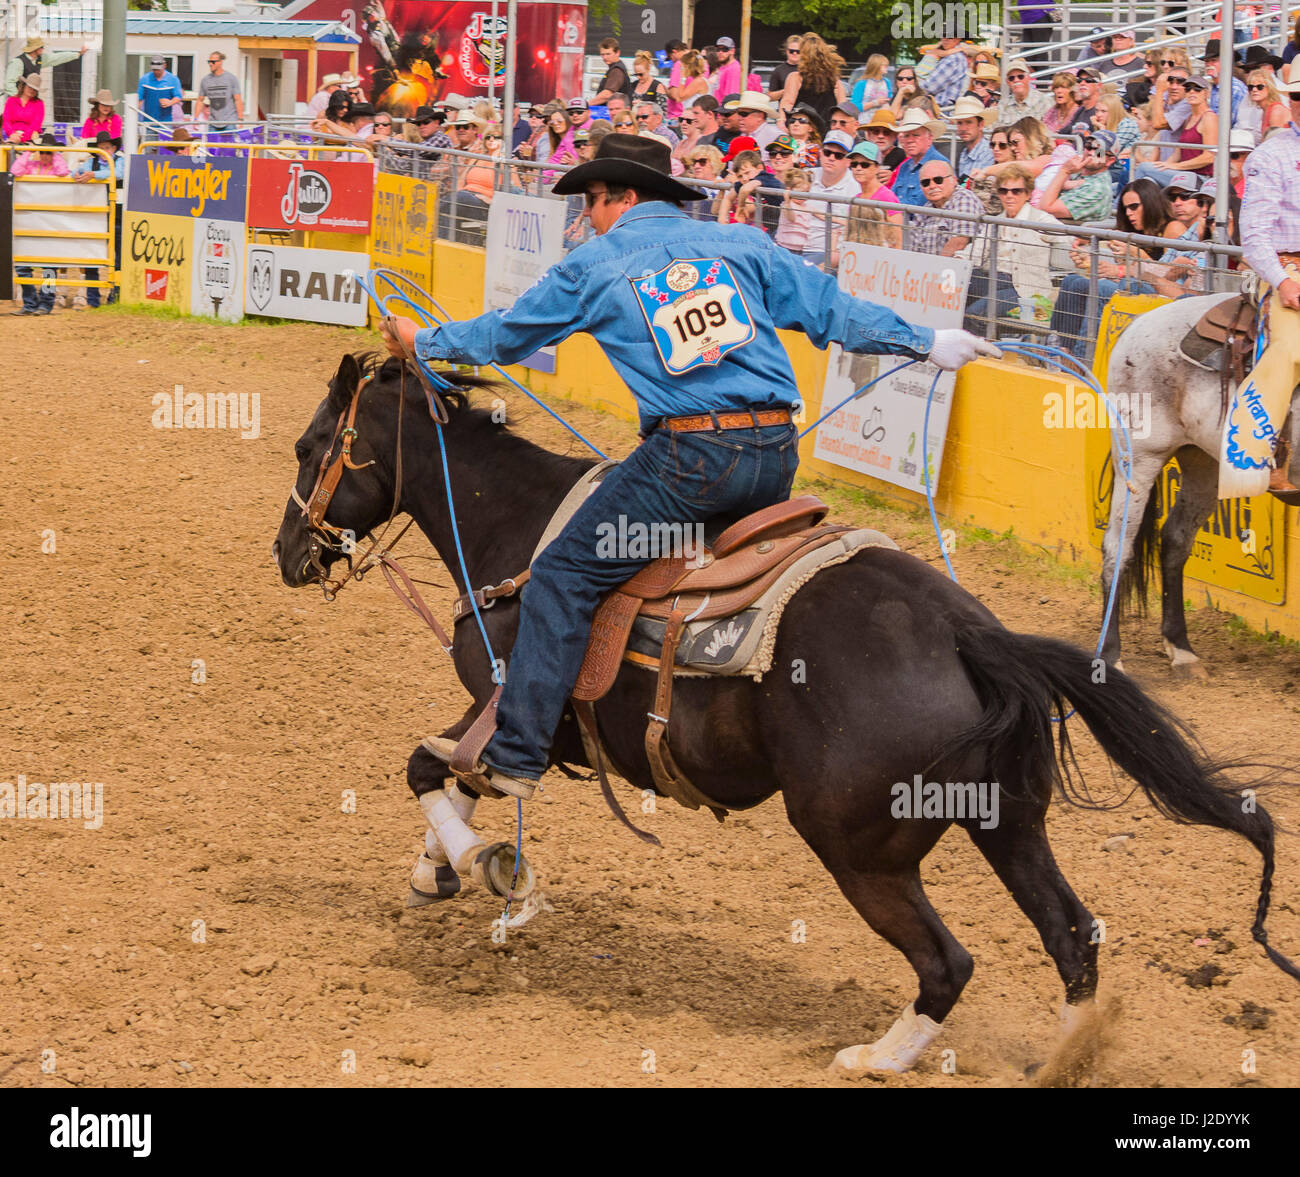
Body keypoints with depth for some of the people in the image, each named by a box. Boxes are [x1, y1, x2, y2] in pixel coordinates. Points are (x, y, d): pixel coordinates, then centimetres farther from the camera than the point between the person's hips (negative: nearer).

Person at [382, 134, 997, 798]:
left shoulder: (594, 266, 10)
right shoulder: (743, 244, 18)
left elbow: (506, 335, 21)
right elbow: (829, 311, 18)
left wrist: (420, 343, 37)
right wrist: (926, 342, 30)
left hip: (688, 455, -5)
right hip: (778, 455, 5)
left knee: (564, 577, 2)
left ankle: (516, 756, -2)